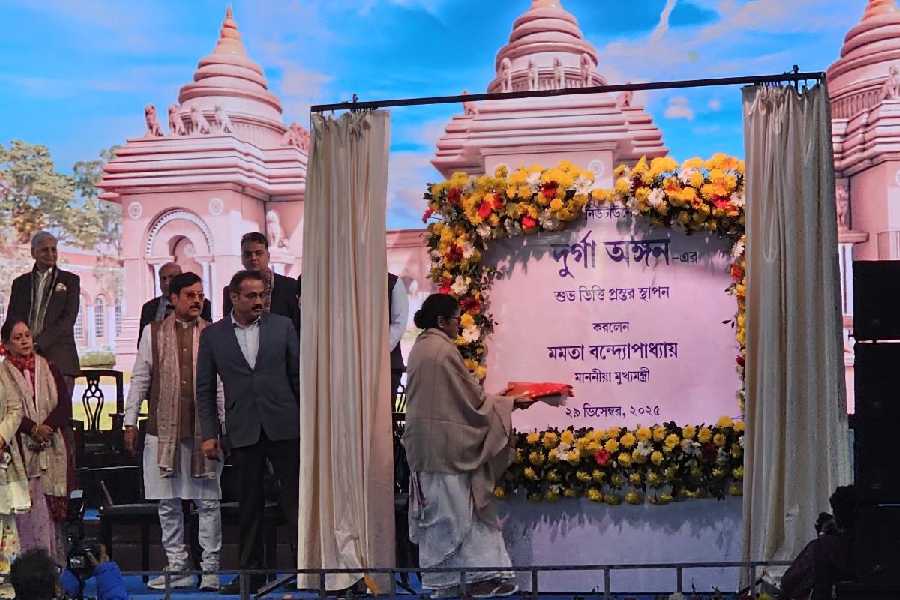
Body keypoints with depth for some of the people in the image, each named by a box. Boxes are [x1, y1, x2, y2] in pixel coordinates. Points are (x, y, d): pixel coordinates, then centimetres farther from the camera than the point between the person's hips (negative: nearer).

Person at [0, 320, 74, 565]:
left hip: (53, 450, 3)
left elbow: (64, 407, 5)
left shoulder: (48, 369, 14)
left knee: (53, 508, 1)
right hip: (21, 451, -3)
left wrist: (46, 427, -11)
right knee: (29, 508, -9)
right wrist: (32, 428, -17)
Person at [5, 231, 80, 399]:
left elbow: (69, 318, -2)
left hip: (59, 360, -2)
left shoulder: (70, 280, 9)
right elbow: (12, 320, 13)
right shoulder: (20, 283, 18)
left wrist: (39, 343, -13)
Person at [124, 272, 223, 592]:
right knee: (168, 503, 6)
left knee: (208, 502, 1)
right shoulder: (153, 332, 8)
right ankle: (177, 568, 15)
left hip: (204, 430, -1)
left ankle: (210, 569, 9)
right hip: (164, 430, 1)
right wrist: (130, 422, 4)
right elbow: (140, 379, 9)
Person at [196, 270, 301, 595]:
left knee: (295, 496, -2)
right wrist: (208, 433, 1)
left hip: (283, 425, 0)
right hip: (243, 431, 1)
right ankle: (250, 571, 15)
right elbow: (204, 389, 7)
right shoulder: (212, 335, 4)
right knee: (250, 504, 7)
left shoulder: (281, 326, 4)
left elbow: (298, 375, 7)